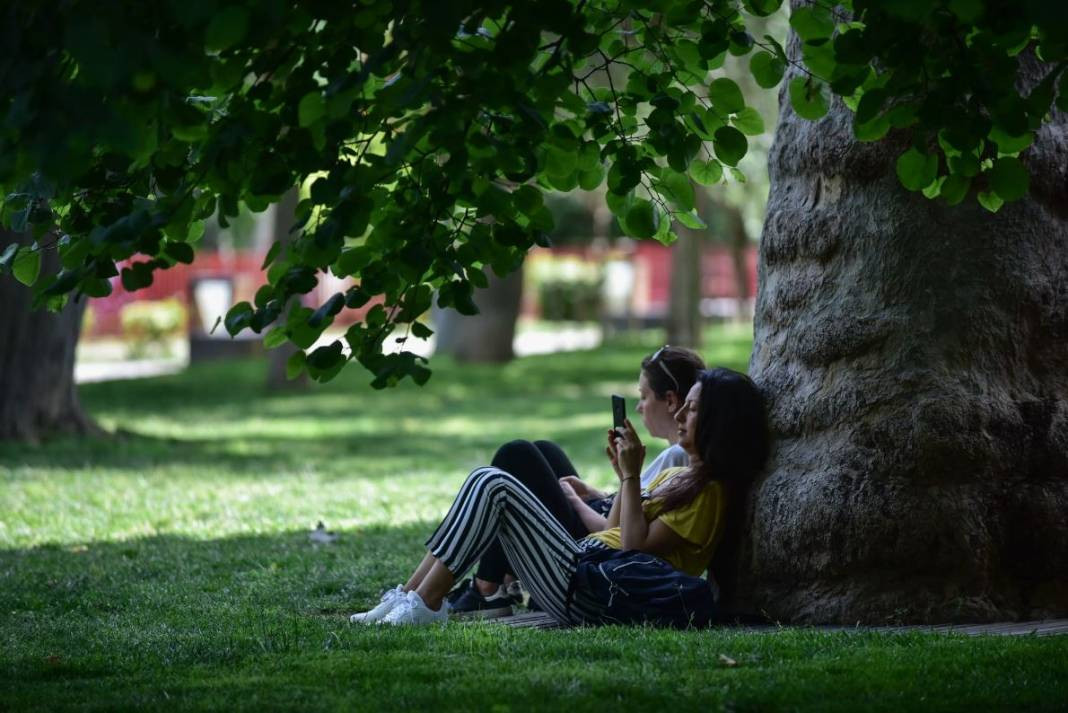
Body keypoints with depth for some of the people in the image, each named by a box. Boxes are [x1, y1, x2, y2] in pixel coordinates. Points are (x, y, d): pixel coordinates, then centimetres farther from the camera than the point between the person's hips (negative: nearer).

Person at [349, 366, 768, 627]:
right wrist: (624, 474, 13)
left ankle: (424, 605, -15)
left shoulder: (708, 492, -8)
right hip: (585, 565, 10)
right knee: (485, 481, 6)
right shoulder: (679, 476, 22)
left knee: (494, 485, -13)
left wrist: (632, 476, -11)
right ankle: (408, 598, -3)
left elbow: (635, 546, -17)